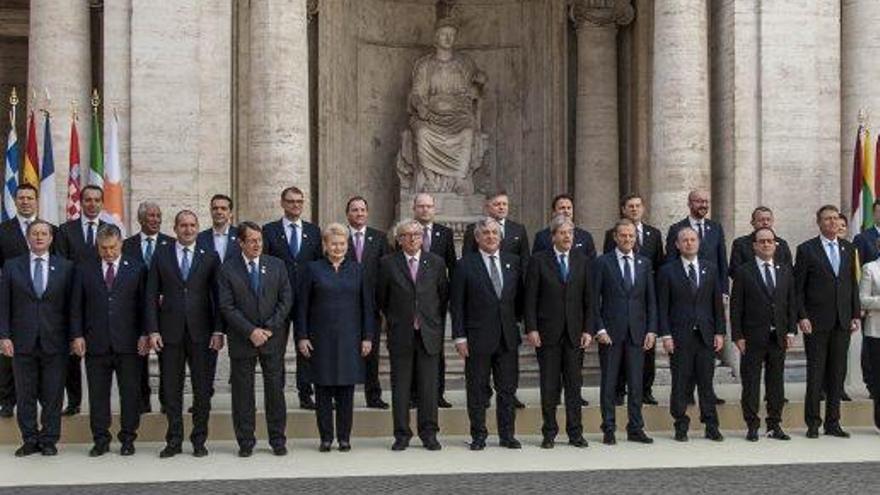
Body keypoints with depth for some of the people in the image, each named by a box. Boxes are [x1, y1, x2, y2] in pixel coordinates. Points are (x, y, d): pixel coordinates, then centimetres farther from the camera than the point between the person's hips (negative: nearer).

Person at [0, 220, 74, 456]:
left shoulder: (65, 267, 5)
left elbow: (71, 305, 4)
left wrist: (73, 337, -1)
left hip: (54, 342, -1)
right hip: (23, 341, 1)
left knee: (53, 395, 3)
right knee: (25, 395, 6)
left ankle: (49, 440, 13)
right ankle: (30, 440, 16)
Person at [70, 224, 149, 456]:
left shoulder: (137, 268, 5)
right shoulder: (84, 270, 8)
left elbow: (144, 304, 3)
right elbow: (76, 306, 8)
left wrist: (144, 334, -4)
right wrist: (77, 335, -1)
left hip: (128, 342, -1)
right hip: (96, 342, 1)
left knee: (130, 393, 3)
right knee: (98, 394, 6)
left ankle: (128, 439, 12)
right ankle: (101, 440, 14)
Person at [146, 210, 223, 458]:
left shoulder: (210, 257, 5)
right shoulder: (161, 256, 6)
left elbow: (217, 296, 3)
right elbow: (152, 295, 4)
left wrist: (218, 331, -5)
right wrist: (152, 330, -4)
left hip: (201, 333, 0)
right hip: (170, 333, 0)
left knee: (202, 389, 4)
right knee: (171, 389, 5)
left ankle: (199, 440, 13)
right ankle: (174, 440, 14)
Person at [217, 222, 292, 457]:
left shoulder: (277, 265, 6)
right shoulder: (227, 270, -2)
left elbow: (286, 300, 3)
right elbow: (227, 307, -6)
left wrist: (269, 328, -8)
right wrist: (251, 331, -13)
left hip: (273, 338, 1)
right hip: (242, 340, -1)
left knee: (275, 389, 4)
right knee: (242, 391, 3)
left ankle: (278, 440, 14)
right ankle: (245, 442, 13)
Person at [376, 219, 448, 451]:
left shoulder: (436, 263, 6)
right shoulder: (388, 263, 1)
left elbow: (443, 295, 13)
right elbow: (381, 298, 9)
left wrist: (436, 323, 12)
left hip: (429, 334, 1)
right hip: (400, 335, -1)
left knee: (429, 386, 3)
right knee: (400, 386, 3)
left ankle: (429, 433, 12)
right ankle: (402, 434, 11)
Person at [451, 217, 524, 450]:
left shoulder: (513, 262, 9)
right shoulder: (465, 265, -2)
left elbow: (520, 297, 15)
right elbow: (456, 304, -3)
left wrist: (517, 322, 6)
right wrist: (460, 336, -8)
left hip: (508, 336, 3)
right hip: (478, 337, -3)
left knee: (508, 389, 7)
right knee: (477, 390, 4)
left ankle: (507, 435, 16)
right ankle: (478, 436, 13)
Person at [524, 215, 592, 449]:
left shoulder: (582, 261, 8)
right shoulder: (539, 261, 0)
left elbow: (588, 299, 8)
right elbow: (530, 298, -2)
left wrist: (587, 330, 1)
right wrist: (531, 329, -9)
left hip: (574, 332, 2)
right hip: (547, 332, -2)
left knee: (574, 384, 5)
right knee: (549, 385, 3)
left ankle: (575, 432, 13)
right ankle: (549, 433, 11)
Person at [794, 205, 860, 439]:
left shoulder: (848, 248, 11)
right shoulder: (806, 249, -2)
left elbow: (853, 284, 13)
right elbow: (797, 287, -3)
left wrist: (855, 315, 6)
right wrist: (802, 317, -10)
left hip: (842, 321, 4)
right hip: (817, 322, -4)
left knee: (838, 373, 7)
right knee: (815, 373, 0)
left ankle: (833, 422, 15)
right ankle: (813, 423, 8)